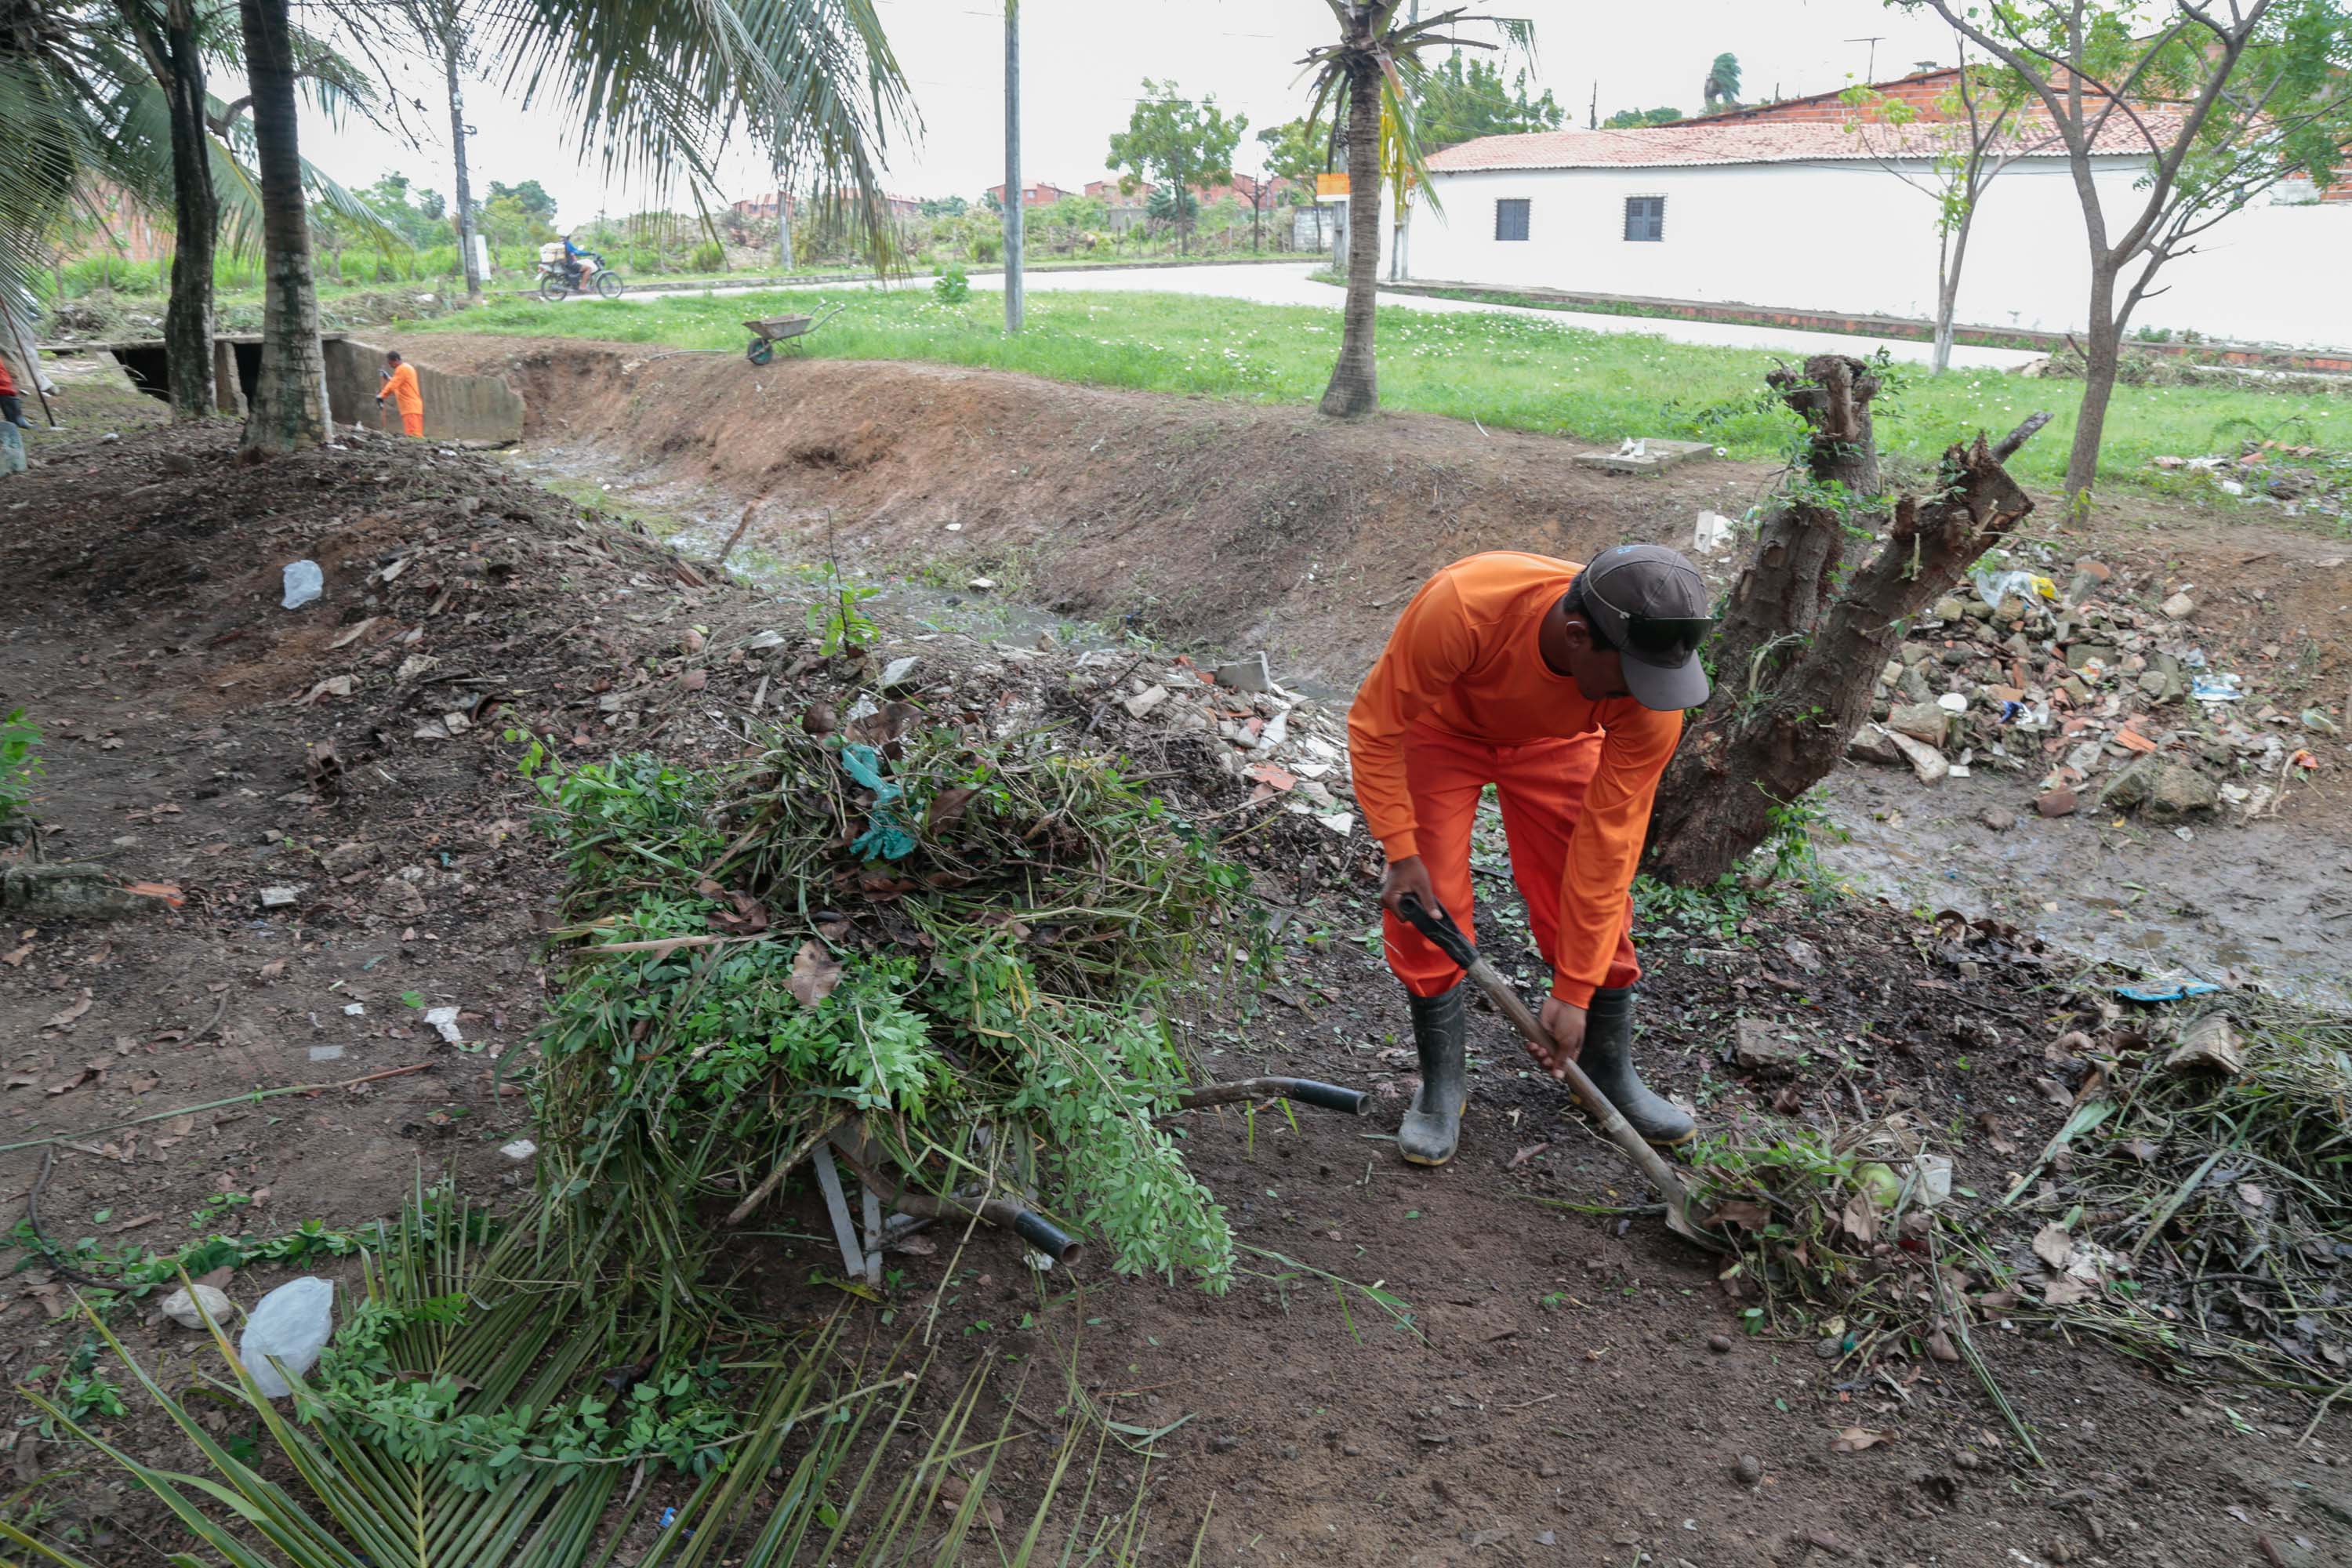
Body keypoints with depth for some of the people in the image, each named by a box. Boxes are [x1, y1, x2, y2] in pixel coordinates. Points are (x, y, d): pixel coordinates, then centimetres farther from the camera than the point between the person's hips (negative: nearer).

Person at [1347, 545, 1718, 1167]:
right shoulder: (1459, 608, -45)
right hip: (1441, 726, -2)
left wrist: (1573, 992, -22)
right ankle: (1441, 1084, 12)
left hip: (1555, 741, 2)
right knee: (1426, 906, -8)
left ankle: (1611, 1074, 21)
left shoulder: (1653, 697, -34)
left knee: (1598, 905, -2)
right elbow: (1375, 726, -27)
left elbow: (1608, 840, -26)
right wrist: (1400, 852, -27)